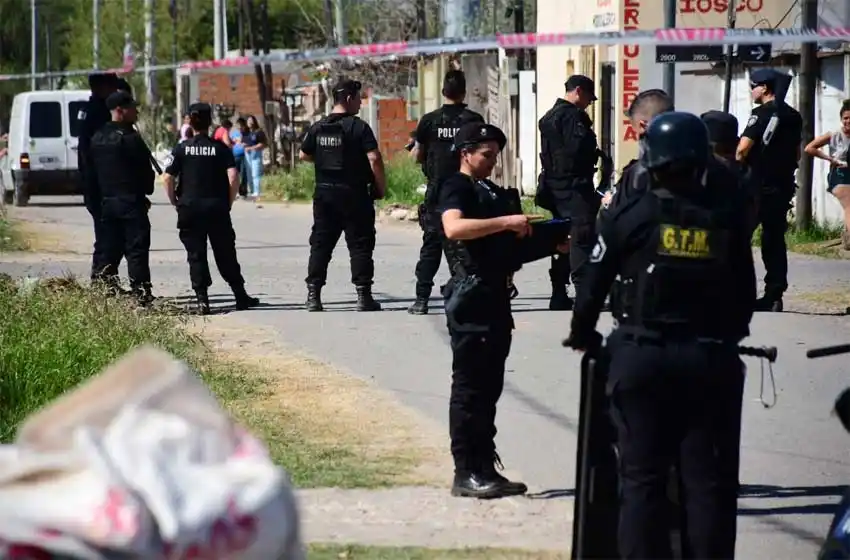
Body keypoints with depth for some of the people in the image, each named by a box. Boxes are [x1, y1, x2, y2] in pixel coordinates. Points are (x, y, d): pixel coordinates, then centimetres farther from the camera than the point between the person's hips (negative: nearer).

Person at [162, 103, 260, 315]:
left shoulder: (182, 149, -1)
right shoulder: (220, 148, -2)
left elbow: (168, 178, -6)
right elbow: (233, 178, -11)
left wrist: (176, 202, 6)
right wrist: (229, 202, 2)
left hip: (190, 209, 0)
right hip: (217, 208, 0)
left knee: (196, 255, 4)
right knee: (225, 255, 9)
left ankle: (202, 299, -3)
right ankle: (241, 297, 15)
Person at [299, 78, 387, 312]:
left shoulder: (318, 128, 5)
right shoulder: (359, 127, -11)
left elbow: (304, 155, 16)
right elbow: (374, 159, -18)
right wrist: (381, 186, -6)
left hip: (324, 193, 5)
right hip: (354, 194, -5)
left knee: (320, 244, 9)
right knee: (360, 244, 2)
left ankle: (313, 295, 6)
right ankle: (363, 295, -1)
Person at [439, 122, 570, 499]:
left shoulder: (492, 193, 20)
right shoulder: (457, 189, -7)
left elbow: (510, 251, 24)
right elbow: (453, 228, -29)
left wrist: (553, 245, 10)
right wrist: (506, 221, -32)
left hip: (496, 298, 9)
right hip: (471, 300, -9)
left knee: (489, 387, 11)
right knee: (469, 387, -6)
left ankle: (485, 468, 15)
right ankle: (465, 473, -5)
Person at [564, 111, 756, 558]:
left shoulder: (630, 215, -4)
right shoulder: (726, 216, 0)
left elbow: (595, 283, -1)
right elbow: (746, 290, 5)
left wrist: (583, 335, 16)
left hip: (642, 358, -1)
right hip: (710, 360, 1)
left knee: (642, 478, 5)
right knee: (708, 480, 4)